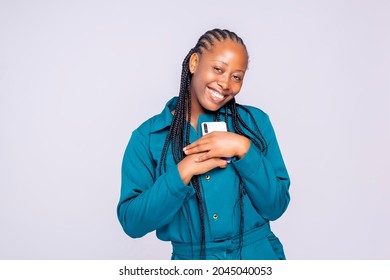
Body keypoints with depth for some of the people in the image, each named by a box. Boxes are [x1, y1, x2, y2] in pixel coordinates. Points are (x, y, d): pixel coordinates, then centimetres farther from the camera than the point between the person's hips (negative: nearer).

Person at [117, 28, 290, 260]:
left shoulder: (255, 121, -6)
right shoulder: (148, 136, -8)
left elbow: (275, 207, -8)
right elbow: (132, 222, -13)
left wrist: (243, 149, -20)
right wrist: (184, 171, -23)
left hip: (260, 255, 1)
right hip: (190, 259, -1)